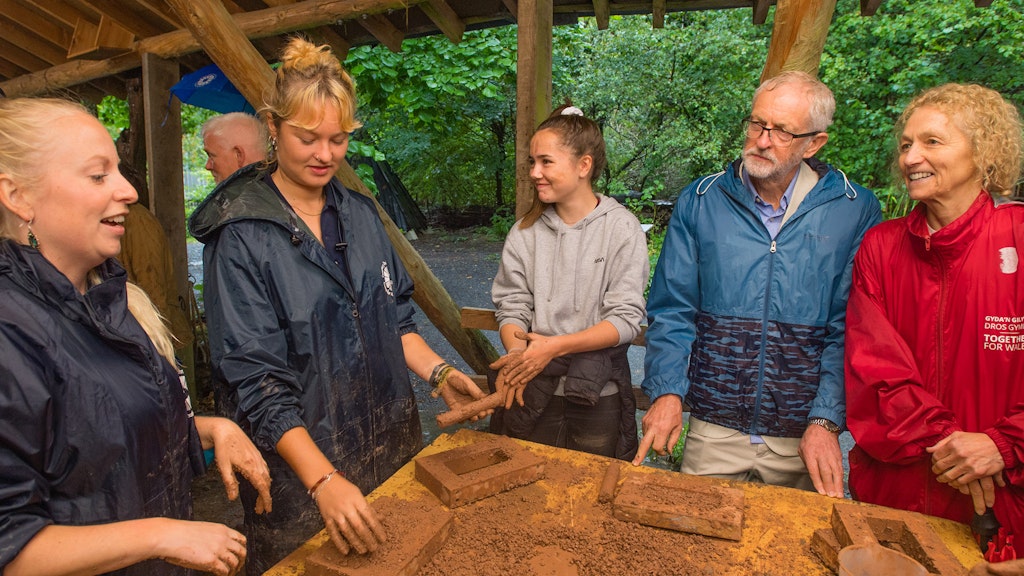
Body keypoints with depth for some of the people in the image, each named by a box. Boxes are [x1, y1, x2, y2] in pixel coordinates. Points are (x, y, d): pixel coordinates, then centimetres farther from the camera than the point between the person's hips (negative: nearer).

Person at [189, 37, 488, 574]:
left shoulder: (360, 213, 2)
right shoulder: (240, 238, -15)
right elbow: (255, 381, -19)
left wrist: (439, 372, -7)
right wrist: (324, 481, -28)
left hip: (392, 447, 5)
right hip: (300, 471, -5)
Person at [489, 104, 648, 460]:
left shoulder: (621, 227, -8)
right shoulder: (526, 231, 2)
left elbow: (627, 319, -13)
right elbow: (511, 305, -1)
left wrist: (554, 346, -21)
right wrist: (518, 353, -21)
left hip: (598, 395, -2)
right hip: (532, 393, 3)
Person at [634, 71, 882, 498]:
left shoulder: (855, 211, -5)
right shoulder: (700, 202, -1)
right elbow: (671, 310, -1)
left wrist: (826, 421, -15)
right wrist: (667, 392, -14)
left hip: (803, 438, 0)